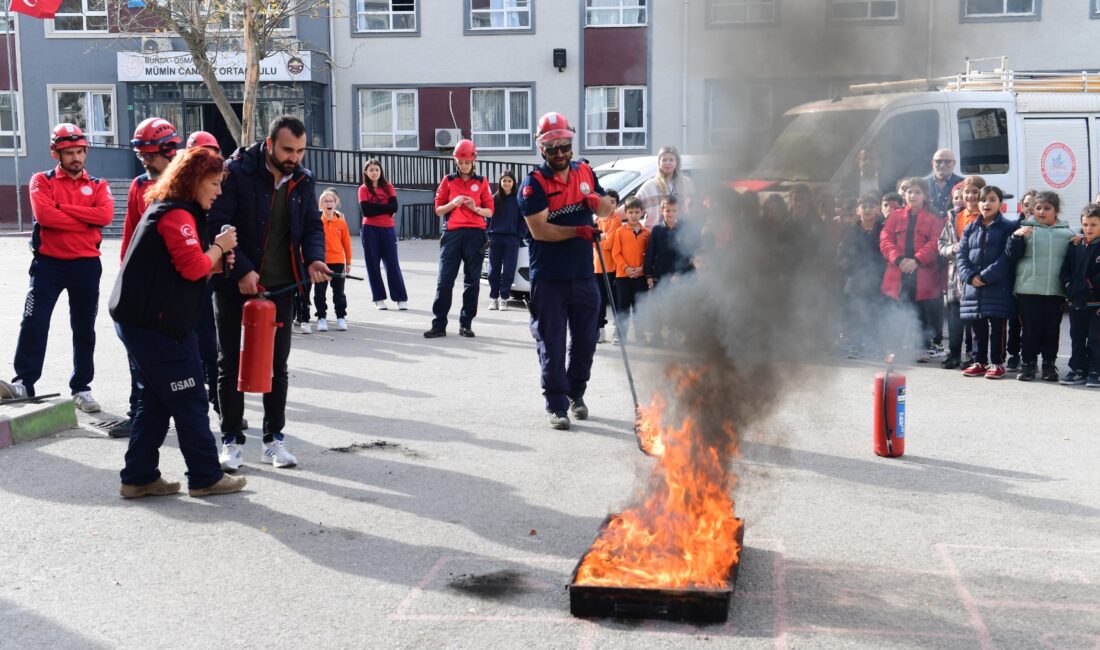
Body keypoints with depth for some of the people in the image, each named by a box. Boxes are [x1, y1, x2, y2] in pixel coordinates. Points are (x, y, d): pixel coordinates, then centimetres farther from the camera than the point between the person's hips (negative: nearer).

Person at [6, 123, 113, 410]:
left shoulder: (98, 185, 8)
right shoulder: (42, 181, 3)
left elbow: (105, 215, -12)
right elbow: (43, 214, -16)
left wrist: (64, 209, -14)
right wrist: (85, 221, -12)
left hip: (86, 265, 2)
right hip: (48, 263, -2)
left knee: (84, 329, 8)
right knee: (34, 324, -6)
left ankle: (82, 389, 17)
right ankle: (24, 383, 1)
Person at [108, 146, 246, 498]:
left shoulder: (167, 210, 19)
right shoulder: (177, 214, -14)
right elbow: (194, 266, -23)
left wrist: (216, 262, 3)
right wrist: (219, 247, -6)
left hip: (143, 320, 10)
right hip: (156, 323, -10)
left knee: (155, 400, 14)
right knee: (190, 401, -2)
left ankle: (139, 477, 17)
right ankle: (206, 477, 6)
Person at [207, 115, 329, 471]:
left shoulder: (303, 180, 4)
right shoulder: (237, 171, -12)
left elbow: (313, 225, 11)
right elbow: (217, 224, -14)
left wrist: (314, 258, -10)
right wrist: (242, 271, -21)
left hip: (281, 285, 4)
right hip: (235, 283, -4)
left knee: (277, 363, 9)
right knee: (230, 362, 5)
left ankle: (274, 438, 19)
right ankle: (231, 439, 16)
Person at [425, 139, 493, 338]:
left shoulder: (481, 182, 10)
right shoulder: (448, 180, 10)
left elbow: (490, 211, 9)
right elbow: (438, 209, 9)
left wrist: (476, 208, -11)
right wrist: (453, 204, -10)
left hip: (475, 234, 0)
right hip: (452, 233, 0)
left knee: (472, 281, 3)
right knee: (445, 280, -4)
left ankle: (466, 324, 10)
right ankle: (439, 325, -1)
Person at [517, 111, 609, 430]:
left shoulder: (585, 172, 9)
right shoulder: (533, 183, -8)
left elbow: (607, 212, 16)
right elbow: (539, 230, -17)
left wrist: (597, 201, -8)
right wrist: (580, 231, -27)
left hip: (583, 274, 5)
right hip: (548, 278, -5)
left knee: (585, 340, 13)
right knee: (551, 343, 0)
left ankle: (576, 394, 33)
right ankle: (557, 405, 7)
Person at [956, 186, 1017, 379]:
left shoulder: (1008, 228, 0)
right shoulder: (971, 229, 14)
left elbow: (1007, 256, -9)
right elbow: (961, 255, 8)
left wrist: (985, 276, -16)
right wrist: (970, 276, -10)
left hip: (998, 288, -4)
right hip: (973, 288, 4)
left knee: (997, 327, 0)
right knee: (977, 327, 10)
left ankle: (997, 363, 8)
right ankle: (979, 362, 19)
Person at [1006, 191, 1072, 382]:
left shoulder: (1067, 233, 9)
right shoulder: (1025, 228, 6)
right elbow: (1012, 255, 0)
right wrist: (1016, 237, -16)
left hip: (1055, 291, 1)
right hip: (1028, 289, -1)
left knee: (1052, 330, 5)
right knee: (1030, 329, 1)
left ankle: (1049, 364, 15)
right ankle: (1028, 364, 10)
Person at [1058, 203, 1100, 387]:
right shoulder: (1075, 245, 9)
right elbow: (1065, 269, 9)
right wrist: (1069, 285, -5)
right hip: (1076, 301, 5)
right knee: (1077, 339, 10)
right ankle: (1078, 370, 18)